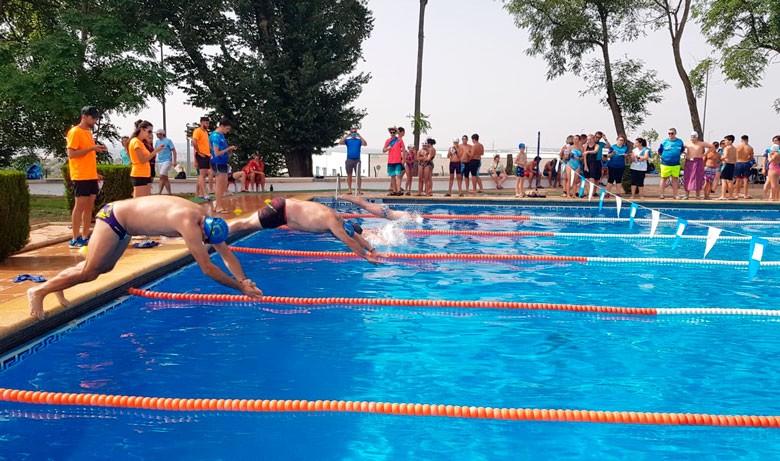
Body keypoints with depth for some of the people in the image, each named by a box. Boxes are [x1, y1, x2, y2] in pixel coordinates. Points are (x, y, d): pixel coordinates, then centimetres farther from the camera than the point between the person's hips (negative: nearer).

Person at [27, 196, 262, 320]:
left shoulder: (205, 218, -9)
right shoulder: (189, 224, -35)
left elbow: (226, 253, -2)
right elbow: (207, 268, -34)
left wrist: (244, 280, -12)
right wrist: (240, 287, -30)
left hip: (124, 222, 9)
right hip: (114, 218, -9)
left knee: (104, 268, 21)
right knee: (89, 272, -5)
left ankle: (58, 282, 37)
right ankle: (39, 291, 11)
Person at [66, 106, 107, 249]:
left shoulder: (88, 132, 17)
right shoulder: (75, 132, -10)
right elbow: (71, 154, -17)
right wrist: (92, 148, -19)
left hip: (91, 176, 9)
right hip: (81, 176, -9)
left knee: (89, 206, 9)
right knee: (80, 206, -6)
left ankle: (85, 237, 15)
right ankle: (75, 239, -2)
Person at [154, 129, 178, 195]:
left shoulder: (168, 141, -5)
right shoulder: (157, 142, 12)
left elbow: (174, 151, -6)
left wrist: (174, 161, -14)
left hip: (167, 161, -7)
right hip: (160, 162, 7)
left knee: (162, 177, -18)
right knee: (165, 178, 9)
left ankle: (160, 193, -16)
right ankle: (169, 193, 14)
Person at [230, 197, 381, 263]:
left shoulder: (338, 218, 4)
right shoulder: (332, 222, -22)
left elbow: (356, 235, 11)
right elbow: (350, 241, -22)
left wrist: (373, 250, 9)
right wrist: (367, 257, -17)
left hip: (285, 206, 8)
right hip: (280, 211, -8)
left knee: (249, 224, 19)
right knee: (246, 224, -1)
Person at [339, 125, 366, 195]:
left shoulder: (359, 140, 8)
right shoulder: (347, 140, 9)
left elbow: (365, 144, -10)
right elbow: (340, 142, -7)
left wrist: (360, 136, -13)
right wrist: (346, 136, -10)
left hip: (357, 160, -1)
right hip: (349, 160, 1)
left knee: (358, 175, -3)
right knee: (349, 175, 3)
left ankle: (359, 189, 0)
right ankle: (349, 189, 7)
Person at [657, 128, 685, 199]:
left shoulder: (680, 142, 5)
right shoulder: (664, 142, -2)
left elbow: (682, 151, 21)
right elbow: (659, 152, 8)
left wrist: (677, 156, 9)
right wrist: (665, 156, 5)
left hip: (676, 164, 2)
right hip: (665, 164, -2)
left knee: (675, 179, 6)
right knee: (664, 178, 4)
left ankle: (675, 194, 11)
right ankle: (661, 194, 10)